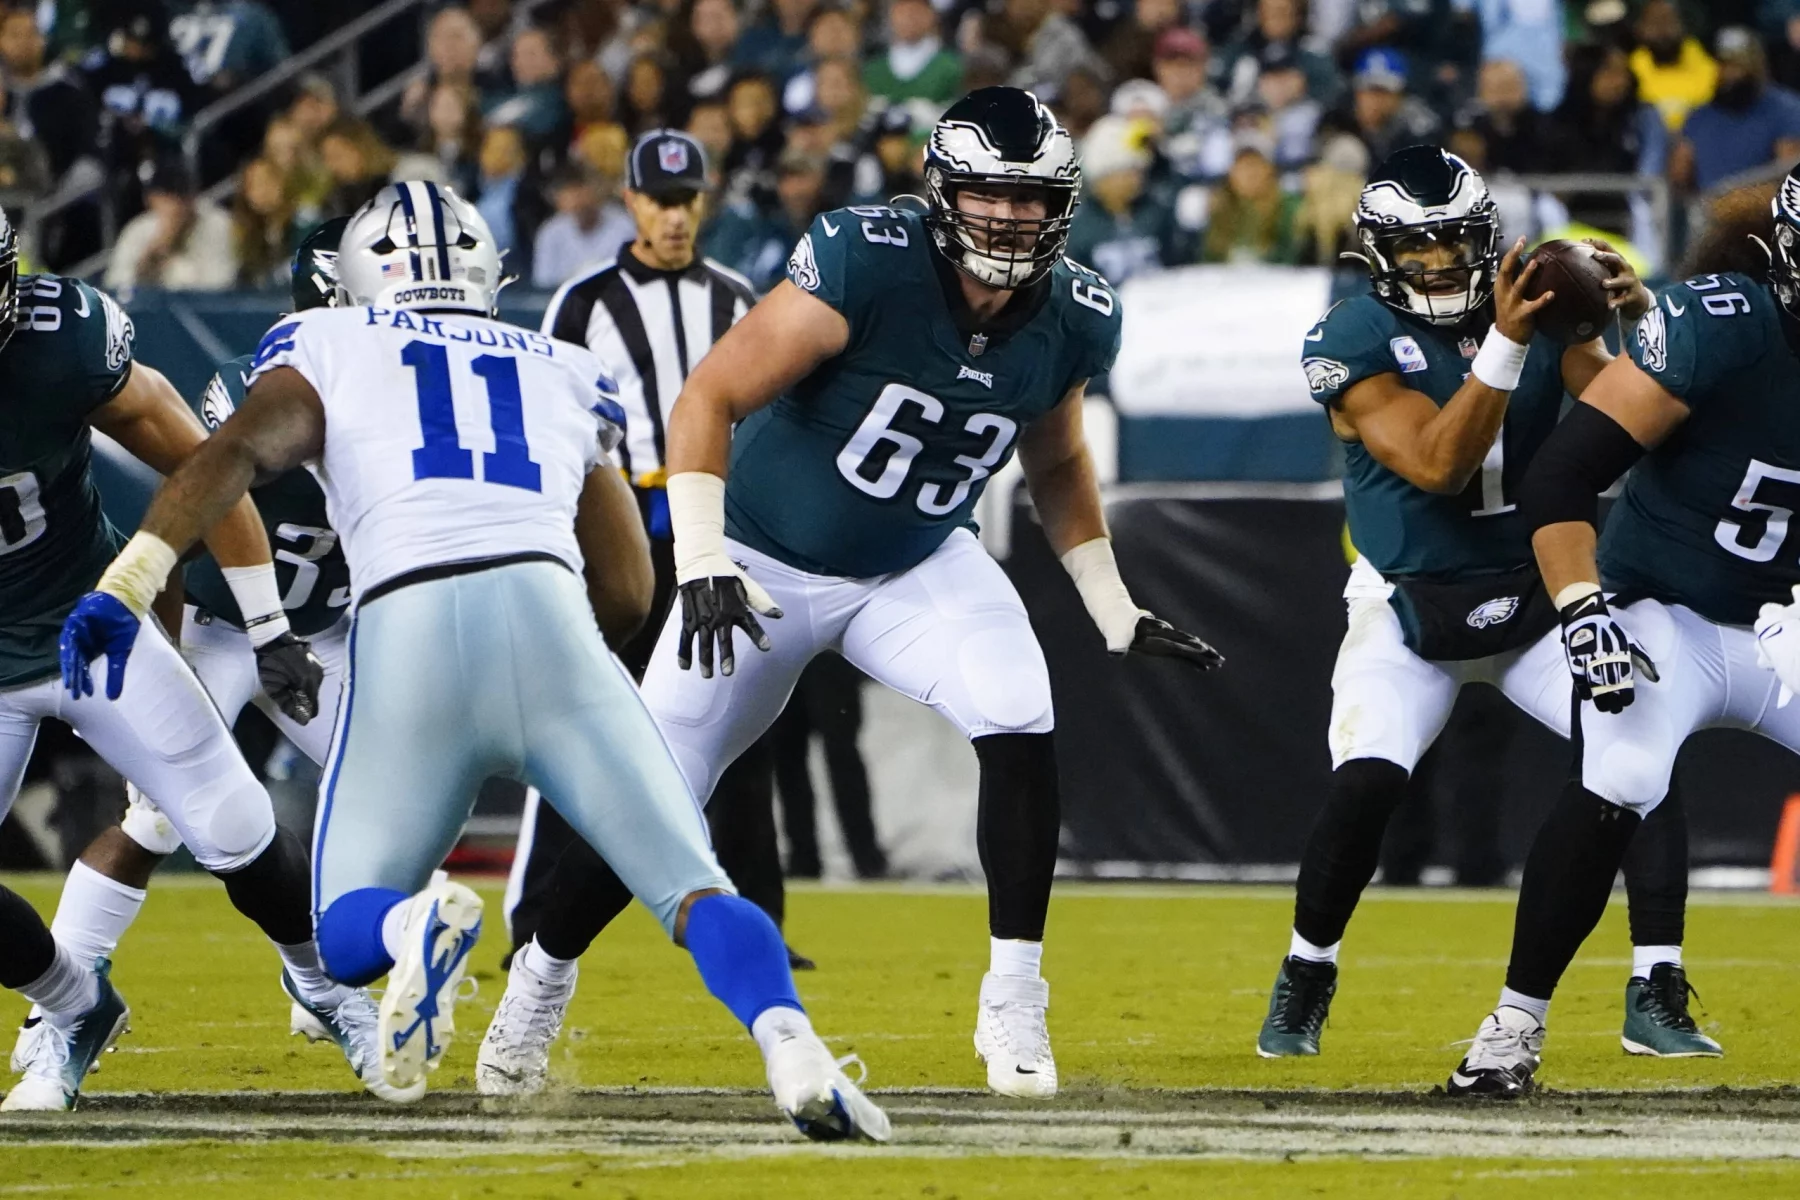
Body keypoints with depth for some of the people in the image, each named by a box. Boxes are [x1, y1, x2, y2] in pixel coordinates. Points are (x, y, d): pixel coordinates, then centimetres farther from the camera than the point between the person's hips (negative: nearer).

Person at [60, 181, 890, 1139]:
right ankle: (786, 1040, -31)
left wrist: (125, 586, -6)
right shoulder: (566, 376, 30)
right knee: (695, 888, 2)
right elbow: (629, 592, 30)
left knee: (349, 934, 12)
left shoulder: (326, 349, 23)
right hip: (545, 610, 1)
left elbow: (236, 453, 2)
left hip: (404, 630, -1)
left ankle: (415, 921, -27)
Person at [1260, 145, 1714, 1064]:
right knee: (1366, 783, -23)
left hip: (1539, 598, 3)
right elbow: (1437, 465, -28)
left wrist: (1640, 323, -30)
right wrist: (1504, 344, -39)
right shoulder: (1354, 343, -16)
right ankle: (1302, 988, 2)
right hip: (1410, 609, -3)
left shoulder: (1540, 306, -5)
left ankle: (1655, 1002, -2)